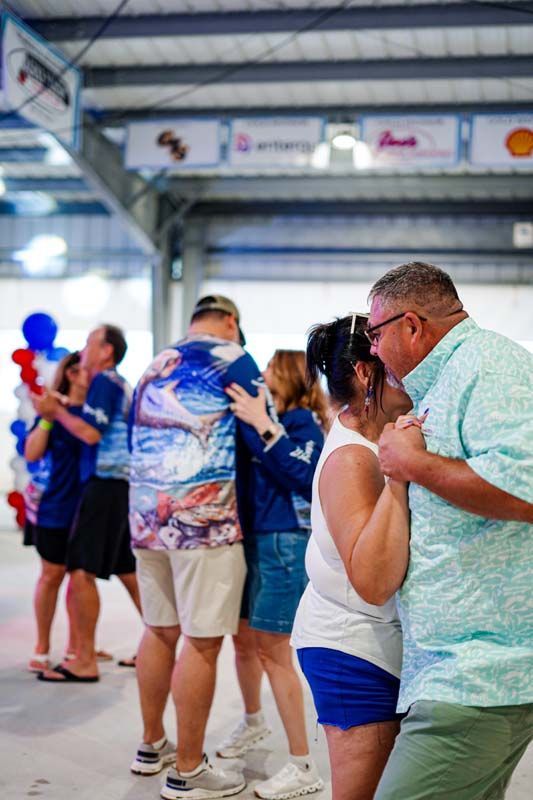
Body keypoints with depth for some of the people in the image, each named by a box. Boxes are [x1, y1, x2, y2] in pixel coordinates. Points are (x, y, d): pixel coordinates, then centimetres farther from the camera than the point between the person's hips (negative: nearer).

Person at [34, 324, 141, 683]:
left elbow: (91, 433, -17)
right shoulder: (122, 385, 19)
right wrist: (62, 409, 18)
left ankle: (85, 662, -7)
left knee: (81, 570, -9)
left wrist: (56, 411, -6)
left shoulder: (105, 382, -8)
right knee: (129, 572, 14)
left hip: (105, 485, -10)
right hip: (121, 485, 10)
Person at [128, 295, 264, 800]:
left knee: (159, 630, 18)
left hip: (146, 511, 8)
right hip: (203, 513, -8)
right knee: (202, 641, -2)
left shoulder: (153, 367, 20)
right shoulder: (230, 357, -1)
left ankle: (152, 746, 30)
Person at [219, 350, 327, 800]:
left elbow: (302, 477, -24)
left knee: (272, 649, -6)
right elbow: (247, 473, 12)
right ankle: (253, 721, 44)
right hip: (252, 539, 8)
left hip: (285, 544, -8)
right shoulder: (270, 419, 9)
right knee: (244, 637, 19)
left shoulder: (303, 422, -10)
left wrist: (263, 426, -27)